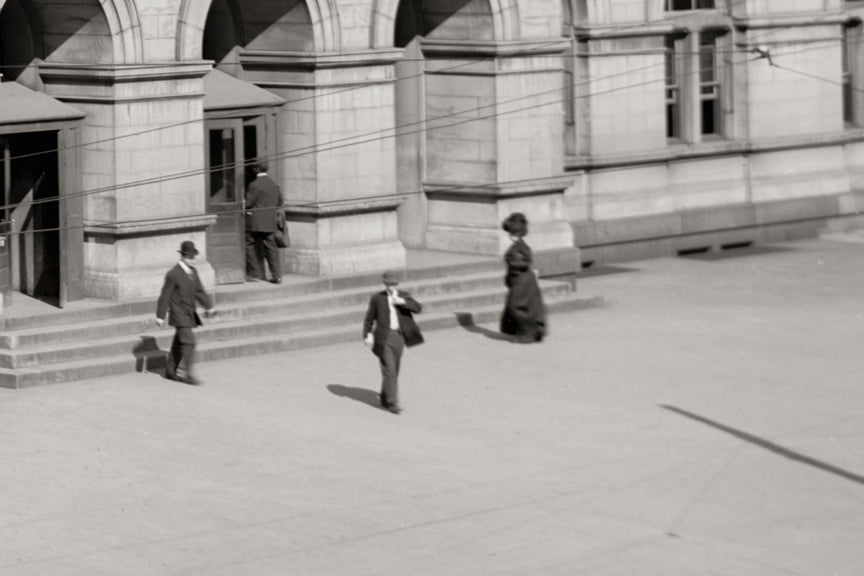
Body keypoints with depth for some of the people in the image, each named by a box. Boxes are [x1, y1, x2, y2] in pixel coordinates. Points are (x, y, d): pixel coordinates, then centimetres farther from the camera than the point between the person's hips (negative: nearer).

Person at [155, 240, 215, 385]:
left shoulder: (193, 271, 7)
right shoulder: (173, 274, -15)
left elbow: (199, 291, 13)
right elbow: (165, 296, -11)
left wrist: (209, 306, 3)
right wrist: (160, 316, -10)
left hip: (189, 313, 8)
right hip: (179, 315, -8)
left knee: (179, 343, 14)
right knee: (189, 343, -15)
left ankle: (171, 371, 25)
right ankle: (190, 375, -14)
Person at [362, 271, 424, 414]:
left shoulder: (403, 296, 4)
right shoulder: (377, 298, -1)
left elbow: (418, 309, -10)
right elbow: (369, 319, 6)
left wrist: (402, 302, -21)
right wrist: (367, 335, -4)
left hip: (399, 337, 4)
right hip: (383, 338, -3)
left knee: (393, 371, 11)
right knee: (389, 371, -11)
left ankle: (385, 399, 28)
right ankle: (392, 403, -11)